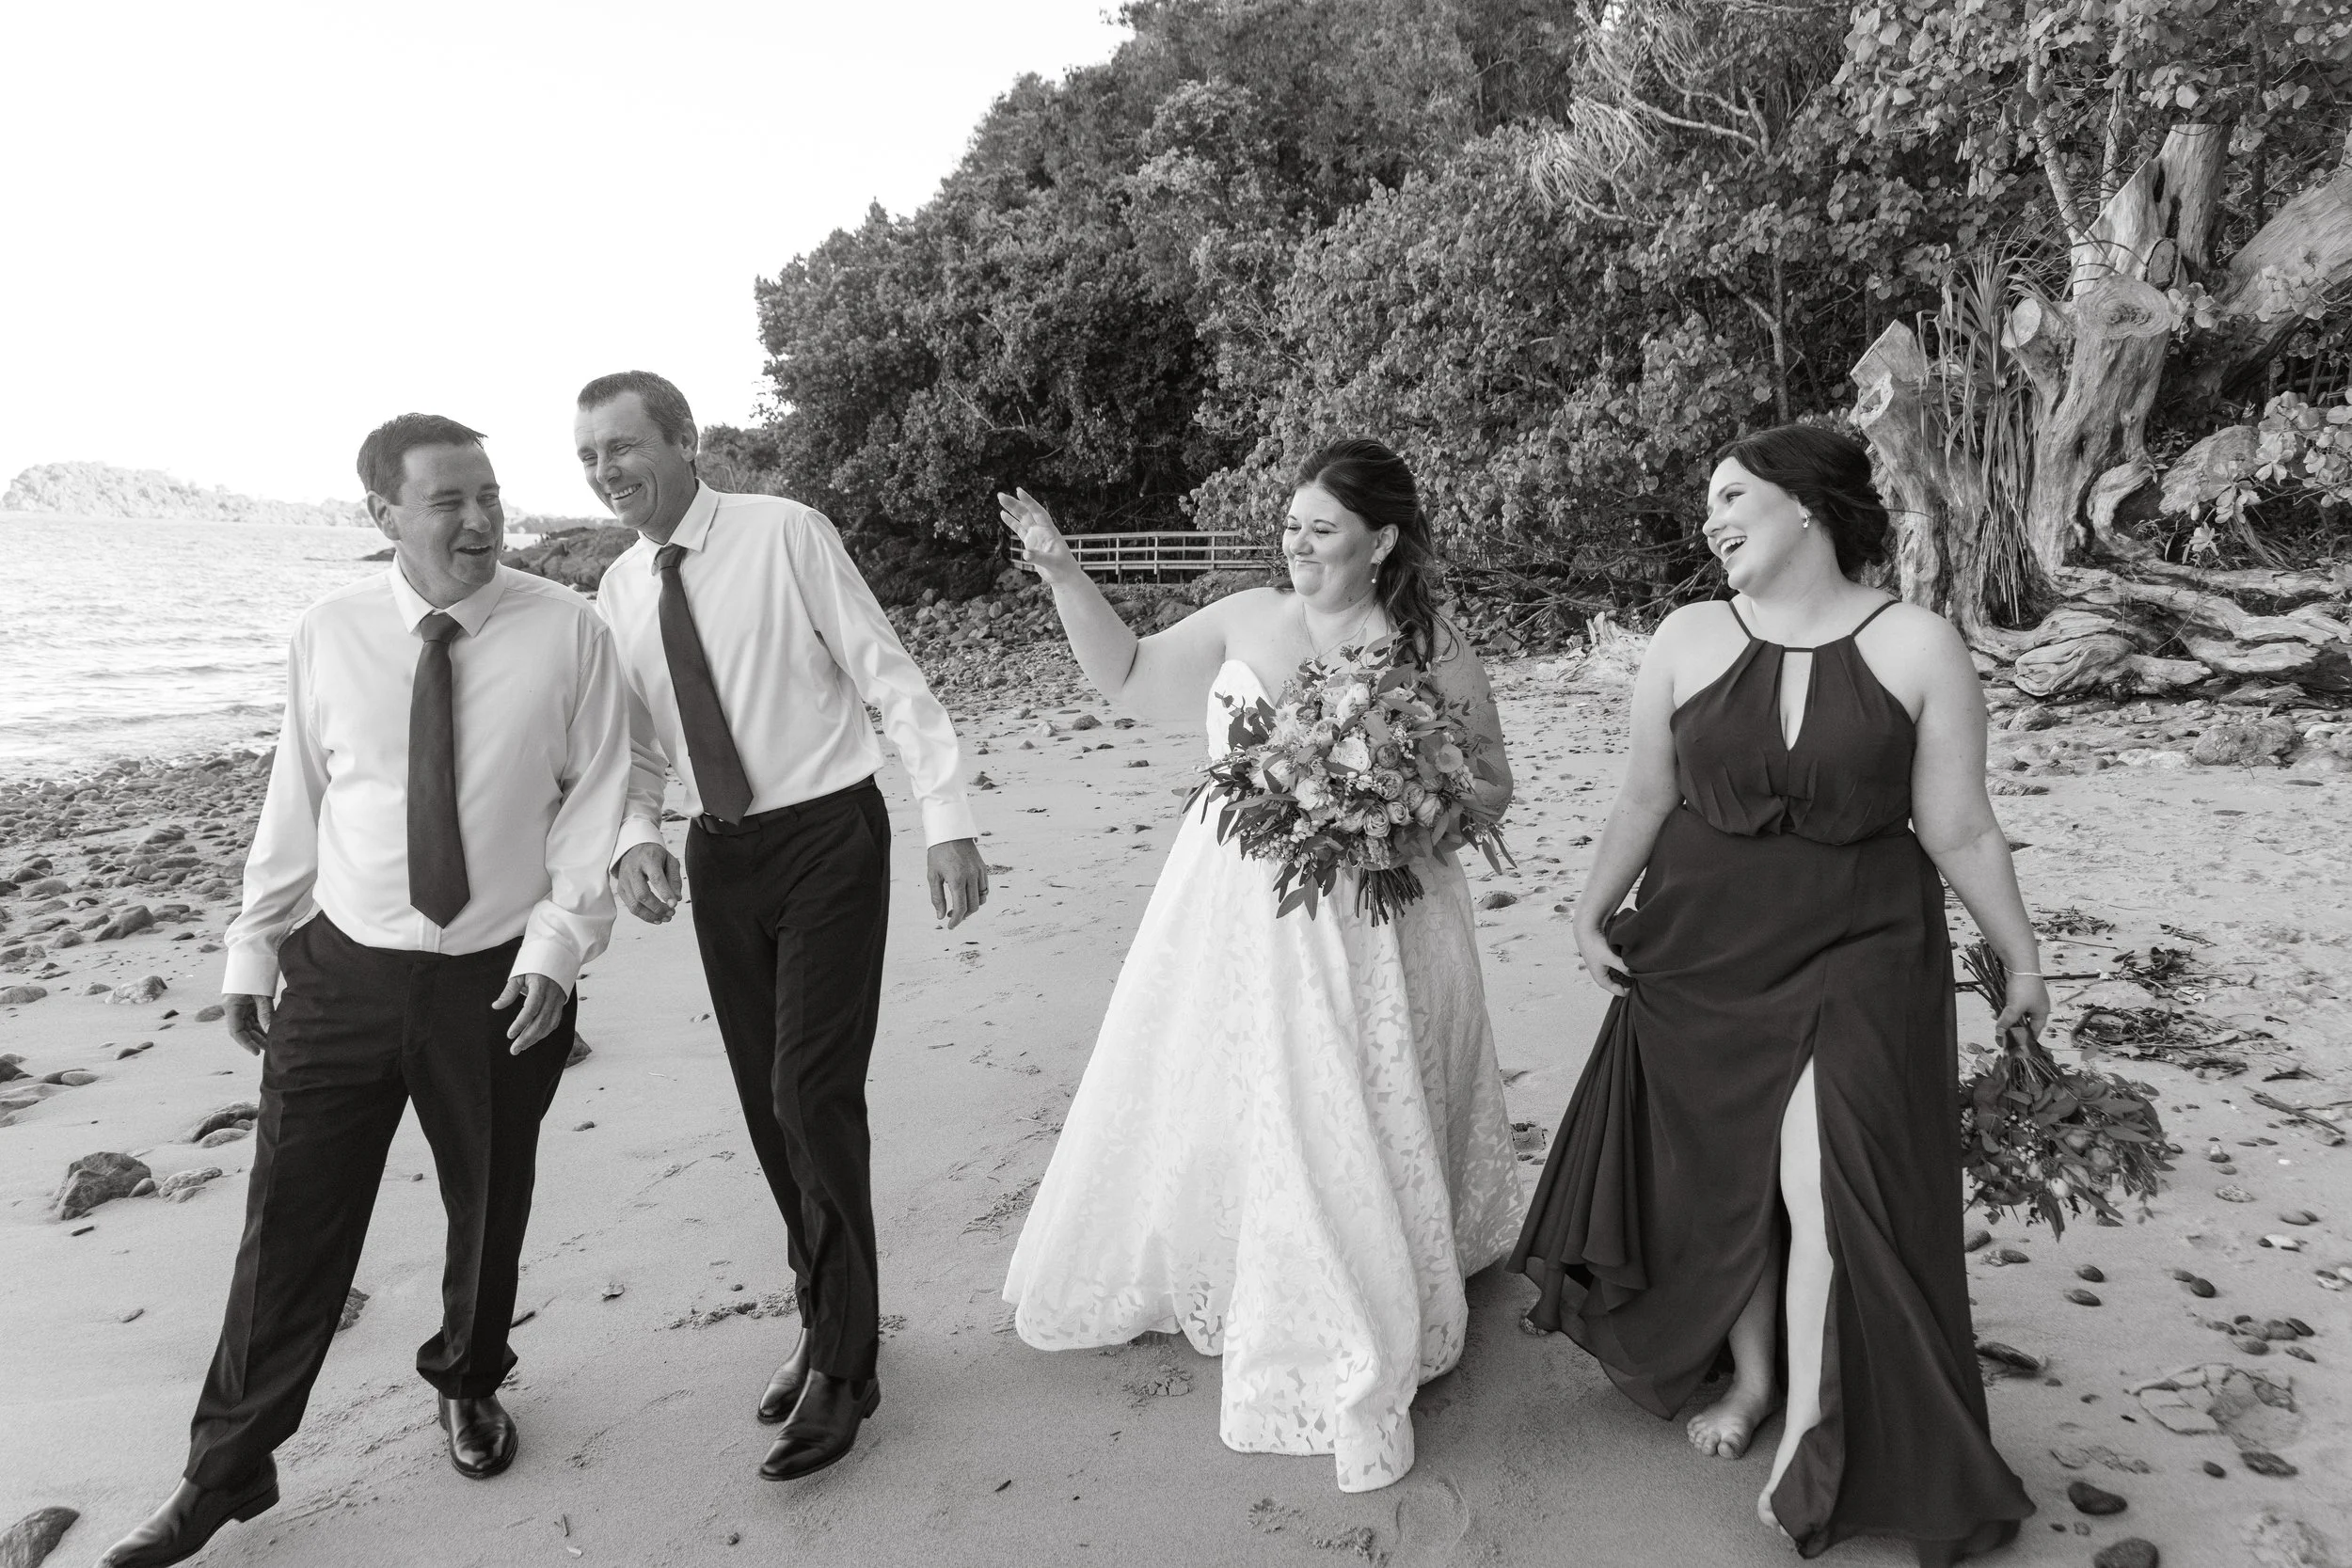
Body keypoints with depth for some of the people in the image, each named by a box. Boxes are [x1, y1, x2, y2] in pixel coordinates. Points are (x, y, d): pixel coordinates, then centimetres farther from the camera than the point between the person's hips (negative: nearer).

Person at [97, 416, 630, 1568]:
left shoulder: (566, 630, -8)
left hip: (500, 980, -1)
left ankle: (468, 1384, 46)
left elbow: (597, 797, -6)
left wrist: (560, 941, -14)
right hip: (342, 971, 1)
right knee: (291, 1227, 7)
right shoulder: (330, 633, -2)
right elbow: (293, 803, 5)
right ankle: (225, 1473, 28)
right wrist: (253, 948, 8)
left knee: (489, 1210, 17)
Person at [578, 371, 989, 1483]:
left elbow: (891, 679, -11)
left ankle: (841, 1364, 10)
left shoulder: (785, 534, -11)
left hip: (827, 837, -6)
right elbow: (635, 750, 12)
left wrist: (949, 822, -17)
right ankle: (831, 1317, 32)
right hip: (718, 853, 6)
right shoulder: (619, 595, 5)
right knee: (768, 1107, 12)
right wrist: (632, 837, -9)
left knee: (814, 1096, -9)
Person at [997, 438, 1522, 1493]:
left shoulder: (1428, 649, -6)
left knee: (1341, 1135, 3)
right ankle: (1190, 1276, 42)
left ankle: (1360, 1359, 23)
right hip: (1230, 913, 3)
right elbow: (1128, 676, 11)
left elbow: (1491, 790, 1)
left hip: (1363, 924, -3)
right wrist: (1064, 577, 2)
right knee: (1206, 1108, 14)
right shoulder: (1245, 618, 2)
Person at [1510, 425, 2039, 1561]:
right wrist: (1594, 911, 2)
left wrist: (2021, 961, 4)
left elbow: (1959, 831, -1)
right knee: (1721, 1173, 12)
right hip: (1702, 951, 3)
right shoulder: (1686, 640, -1)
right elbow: (1646, 797, 5)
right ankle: (1750, 1378, 35)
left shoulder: (1918, 649, -8)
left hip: (1859, 953, -2)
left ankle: (1813, 1427, 10)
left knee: (1825, 1177, -11)